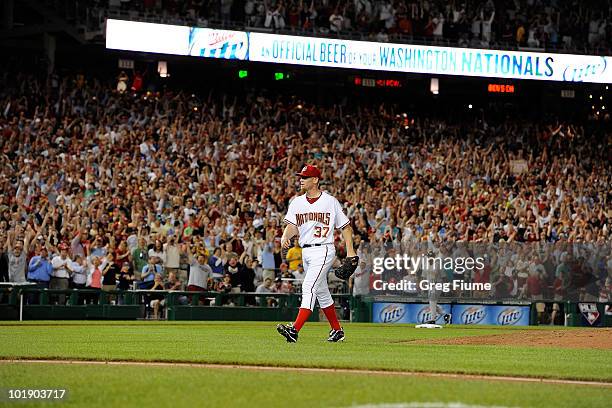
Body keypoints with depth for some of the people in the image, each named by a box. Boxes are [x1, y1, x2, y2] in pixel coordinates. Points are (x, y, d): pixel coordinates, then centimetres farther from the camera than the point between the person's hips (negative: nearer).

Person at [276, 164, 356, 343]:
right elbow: (292, 225, 2)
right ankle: (337, 331, 28)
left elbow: (345, 226, 2)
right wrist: (285, 236, -21)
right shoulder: (297, 202, 11)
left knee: (309, 288, -19)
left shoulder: (330, 202, -3)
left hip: (323, 250, -7)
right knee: (321, 291, 15)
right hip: (306, 252, 7)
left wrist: (350, 251, -5)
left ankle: (294, 330, -30)